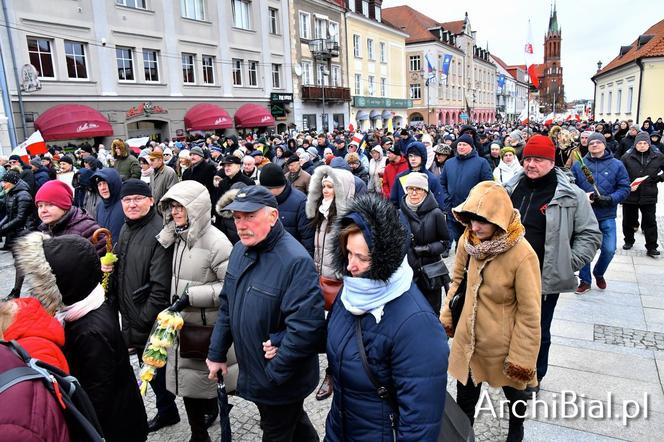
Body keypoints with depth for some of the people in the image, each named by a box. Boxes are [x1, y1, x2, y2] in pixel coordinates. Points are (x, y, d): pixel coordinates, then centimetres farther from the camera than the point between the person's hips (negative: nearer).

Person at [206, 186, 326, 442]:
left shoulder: (295, 261, -29)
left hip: (282, 382, -7)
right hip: (252, 371, 7)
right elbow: (227, 305, 8)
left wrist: (273, 375, -21)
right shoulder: (240, 250, -2)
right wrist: (217, 353, 8)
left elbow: (306, 327, -32)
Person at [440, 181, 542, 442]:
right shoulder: (467, 241, -10)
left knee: (512, 390, 25)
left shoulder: (522, 255, -26)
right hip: (468, 338, 4)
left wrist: (521, 359, -14)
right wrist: (446, 316, 11)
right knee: (465, 395, 20)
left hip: (502, 344, -3)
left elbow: (529, 314, -19)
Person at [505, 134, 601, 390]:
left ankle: (534, 377, 36)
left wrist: (569, 263, -11)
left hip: (545, 279, -4)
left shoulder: (571, 195, -10)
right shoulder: (511, 189, 3)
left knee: (538, 332, 13)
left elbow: (590, 234, -4)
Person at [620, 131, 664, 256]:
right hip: (630, 195, 0)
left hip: (649, 196, 1)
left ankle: (651, 247, 11)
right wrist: (627, 186, -16)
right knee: (628, 221, 12)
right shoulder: (627, 157, -3)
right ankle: (629, 241, 32)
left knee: (650, 222, 4)